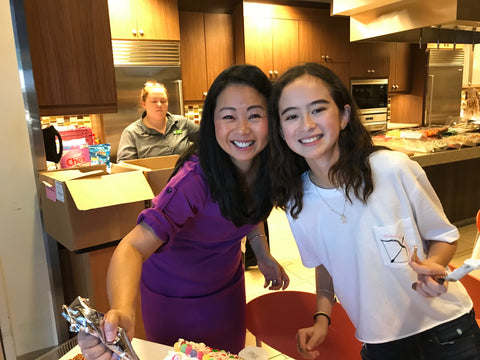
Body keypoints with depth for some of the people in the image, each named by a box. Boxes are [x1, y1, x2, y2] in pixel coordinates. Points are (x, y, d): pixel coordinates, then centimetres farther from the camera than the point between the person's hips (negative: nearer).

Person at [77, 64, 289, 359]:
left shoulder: (263, 163, -16)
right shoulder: (196, 179, -35)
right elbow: (135, 246, -43)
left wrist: (263, 255, 1)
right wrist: (123, 313, -59)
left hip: (228, 284, 6)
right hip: (177, 296, -5)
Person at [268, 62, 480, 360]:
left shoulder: (395, 169, -22)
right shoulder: (297, 203, -11)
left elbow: (445, 236, -7)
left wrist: (432, 268, -26)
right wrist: (322, 318, -7)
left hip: (446, 329, -2)